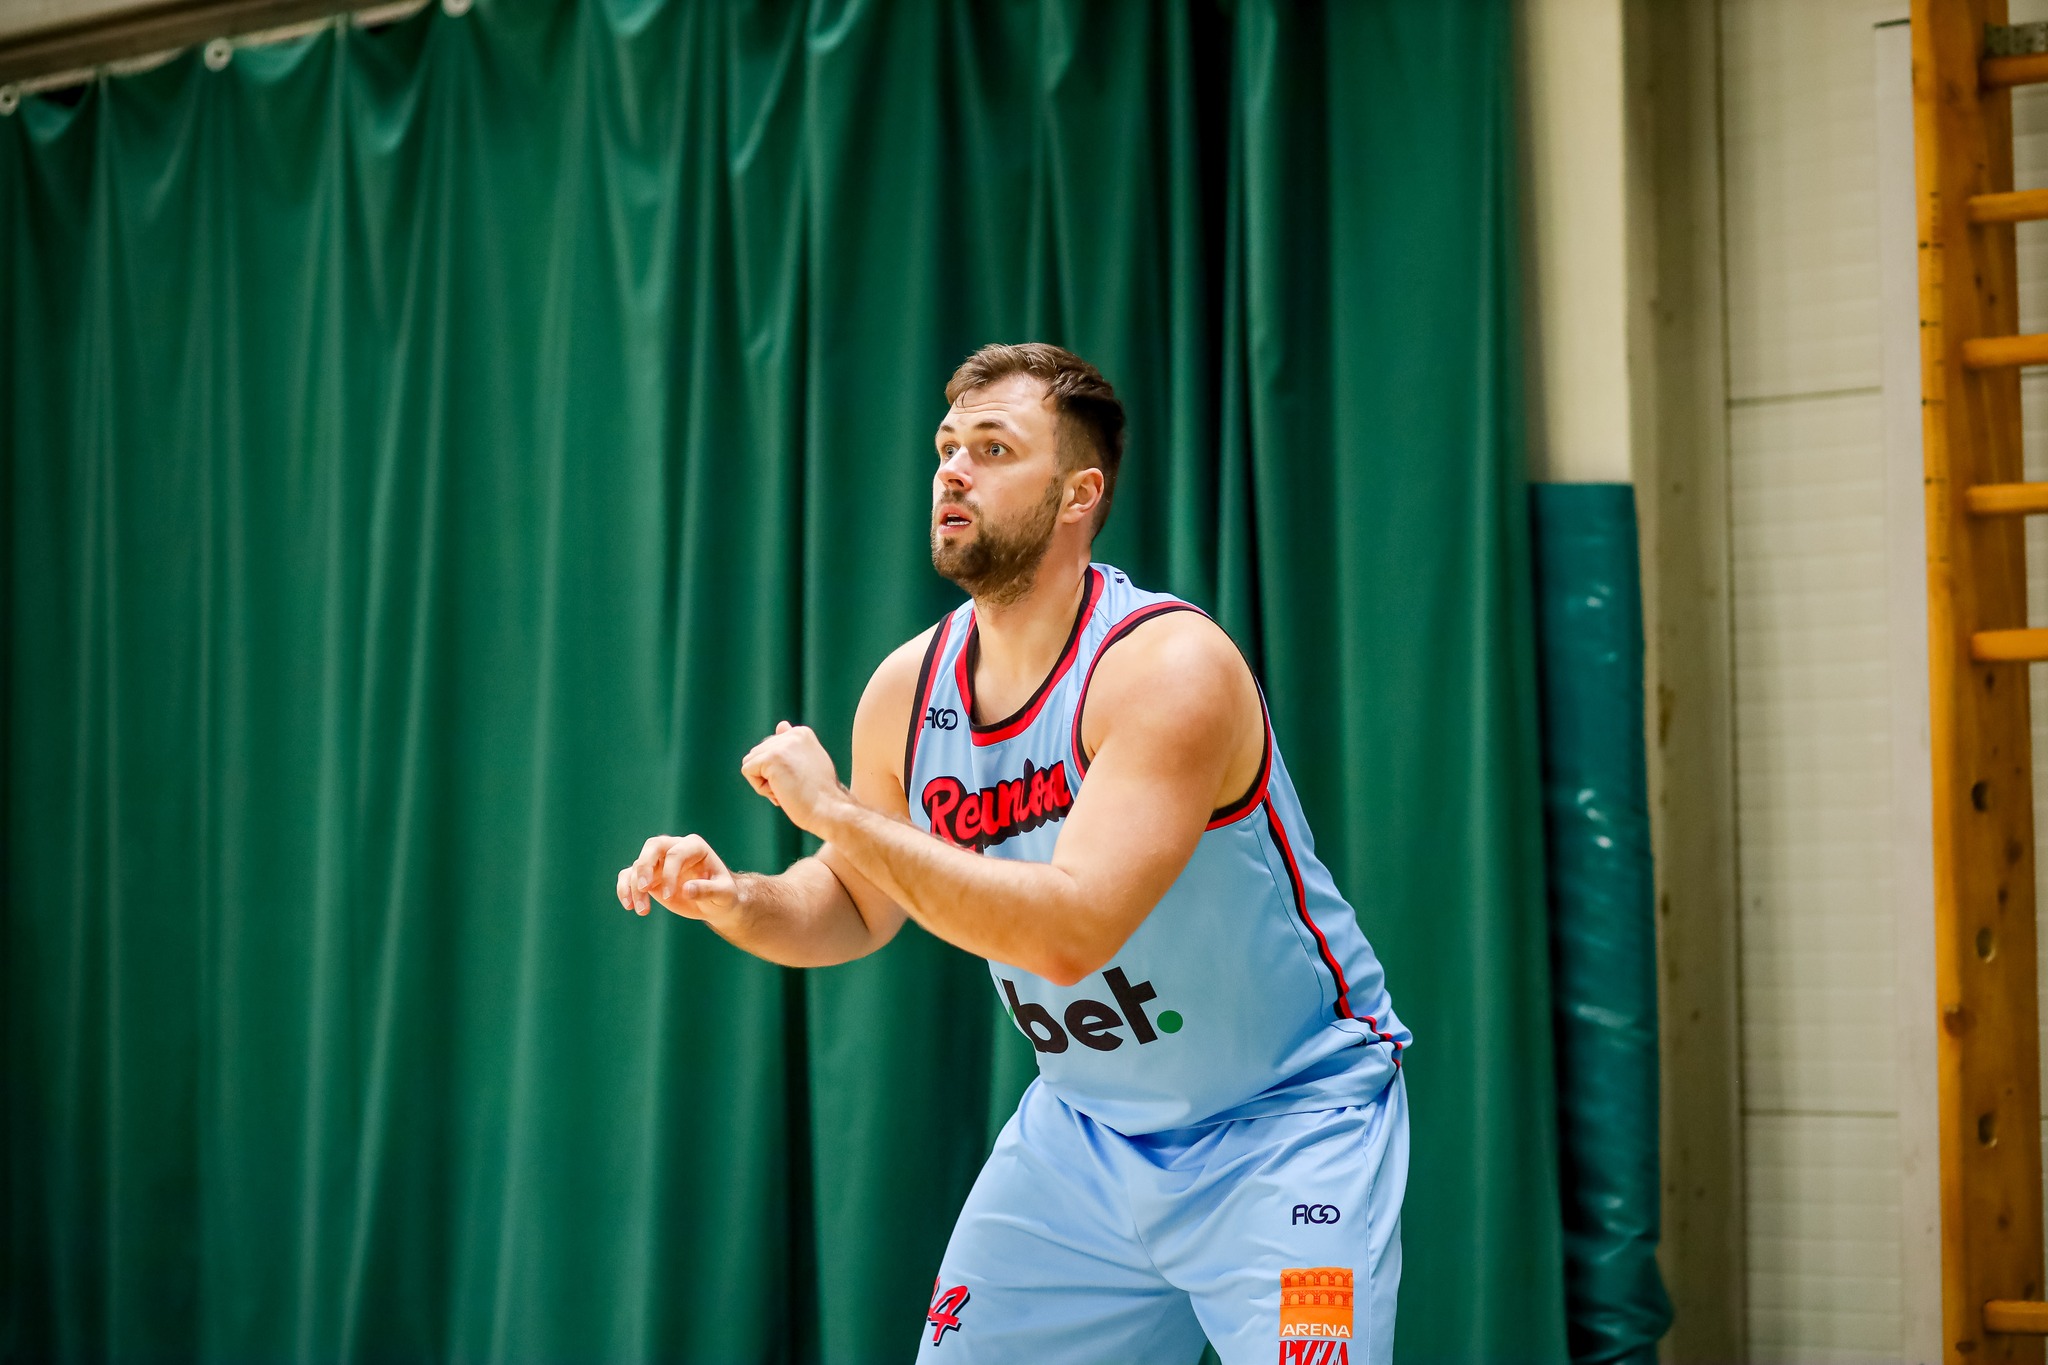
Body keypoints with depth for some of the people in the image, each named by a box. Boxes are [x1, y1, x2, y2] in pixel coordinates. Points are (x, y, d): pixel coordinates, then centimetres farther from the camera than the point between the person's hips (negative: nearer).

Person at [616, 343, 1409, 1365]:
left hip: (1284, 1121, -6)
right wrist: (737, 901, -10)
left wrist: (838, 813, -33)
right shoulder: (906, 689, -5)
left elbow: (1070, 932, -36)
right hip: (1085, 1122, 6)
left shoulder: (1170, 665, -25)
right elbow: (857, 907, 12)